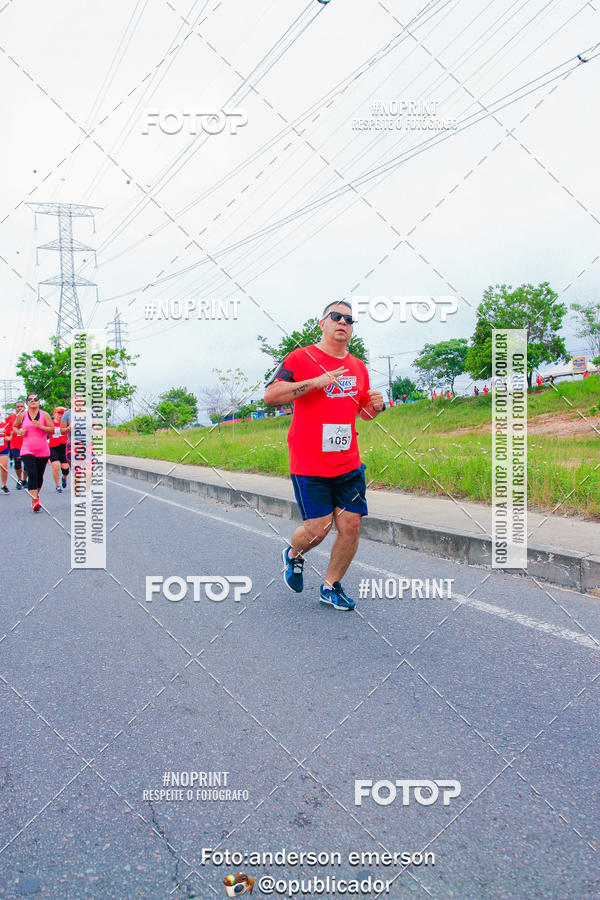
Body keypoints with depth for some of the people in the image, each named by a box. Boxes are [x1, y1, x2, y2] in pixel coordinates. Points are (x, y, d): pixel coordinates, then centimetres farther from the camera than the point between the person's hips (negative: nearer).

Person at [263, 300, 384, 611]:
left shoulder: (358, 367, 14)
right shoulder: (301, 358, -4)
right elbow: (270, 396, -13)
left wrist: (376, 405, 2)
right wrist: (315, 382, -21)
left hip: (349, 465, 5)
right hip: (309, 466, -5)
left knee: (350, 525, 1)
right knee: (318, 529, -5)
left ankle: (331, 586, 21)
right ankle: (293, 554, 31)